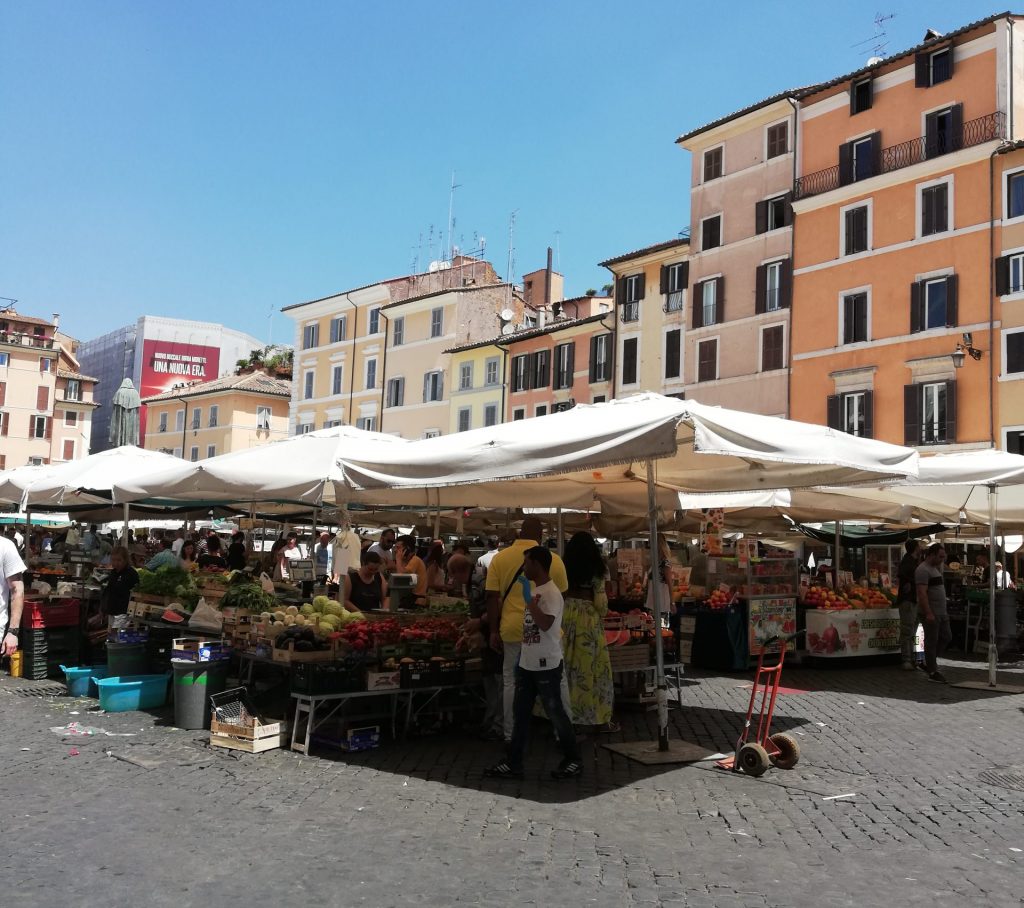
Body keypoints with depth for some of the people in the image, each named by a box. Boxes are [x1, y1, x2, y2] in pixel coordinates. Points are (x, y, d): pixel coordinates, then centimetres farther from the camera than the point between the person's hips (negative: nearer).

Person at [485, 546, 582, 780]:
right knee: (520, 715, 10)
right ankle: (513, 764, 16)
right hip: (527, 664, 9)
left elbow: (545, 624, -30)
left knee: (555, 713, 3)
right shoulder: (534, 590, 12)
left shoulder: (551, 593, -17)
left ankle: (573, 760, 18)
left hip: (546, 666, -9)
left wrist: (529, 602, -21)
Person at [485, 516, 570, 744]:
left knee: (511, 682, 12)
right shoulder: (553, 560, -2)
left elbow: (492, 598, -1)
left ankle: (511, 736, 16)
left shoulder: (499, 558, 0)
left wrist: (494, 631, 4)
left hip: (513, 630, 1)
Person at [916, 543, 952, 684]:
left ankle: (929, 663, 25)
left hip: (941, 612, 10)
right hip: (931, 614, -10)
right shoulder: (923, 570, -15)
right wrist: (928, 613, -26)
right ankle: (933, 673, 4)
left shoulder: (935, 568, 17)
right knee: (931, 641, -3)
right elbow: (922, 593, -23)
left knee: (946, 637, 14)